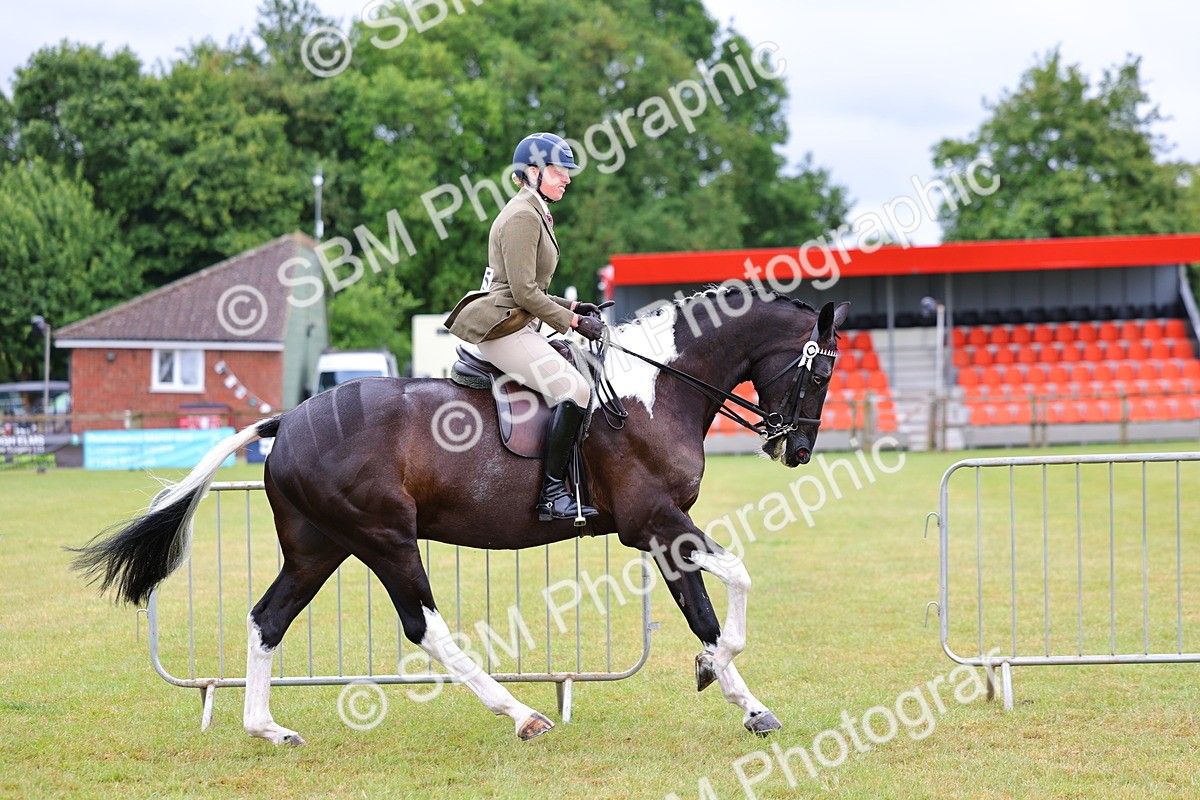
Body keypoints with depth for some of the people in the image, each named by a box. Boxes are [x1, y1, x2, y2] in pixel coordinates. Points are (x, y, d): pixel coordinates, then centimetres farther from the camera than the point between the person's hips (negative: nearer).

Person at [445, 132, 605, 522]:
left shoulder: (535, 214, 21)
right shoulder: (522, 216, -12)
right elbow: (524, 293, -18)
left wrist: (571, 307, 14)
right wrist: (572, 321, -11)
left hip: (518, 326, 11)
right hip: (504, 328, -11)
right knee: (574, 390, -22)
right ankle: (552, 493, -22)